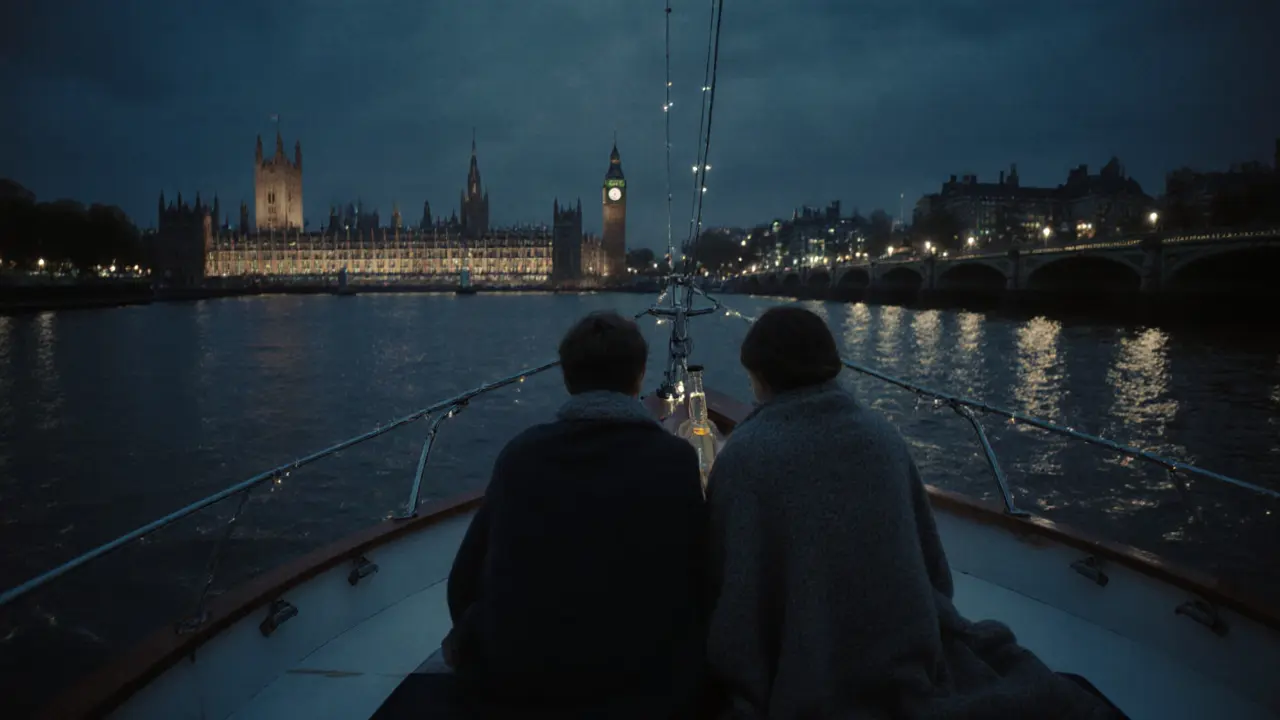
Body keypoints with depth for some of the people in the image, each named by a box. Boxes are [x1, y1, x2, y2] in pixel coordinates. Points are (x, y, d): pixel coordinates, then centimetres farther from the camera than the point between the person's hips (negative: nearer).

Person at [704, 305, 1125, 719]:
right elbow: (933, 568, 9)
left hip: (806, 685, -5)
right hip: (908, 660, 5)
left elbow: (730, 590, -10)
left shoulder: (741, 455, -13)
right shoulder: (884, 435, -1)